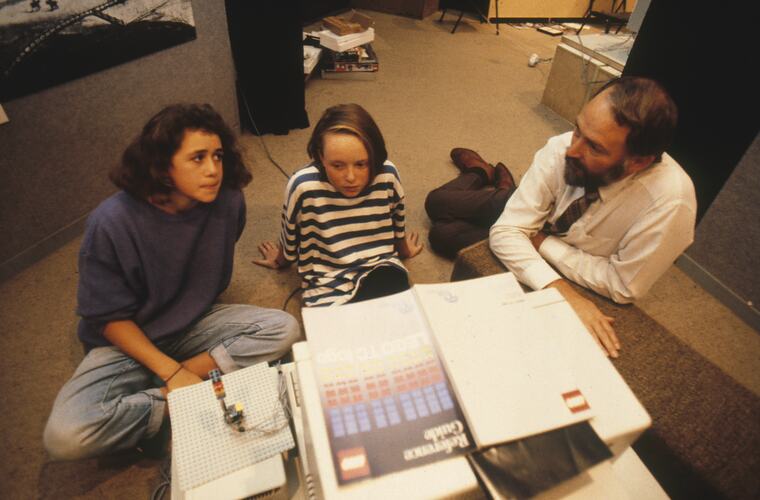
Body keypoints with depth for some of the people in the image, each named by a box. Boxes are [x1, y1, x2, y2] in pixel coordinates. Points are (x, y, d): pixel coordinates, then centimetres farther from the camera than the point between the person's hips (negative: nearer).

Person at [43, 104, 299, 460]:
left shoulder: (228, 201, -17)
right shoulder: (112, 222, -24)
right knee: (64, 436, -25)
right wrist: (171, 371, -23)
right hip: (128, 340, -2)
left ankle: (162, 396, -15)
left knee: (283, 329, -20)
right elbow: (110, 318, -14)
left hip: (196, 325, 3)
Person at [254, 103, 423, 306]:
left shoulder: (387, 176, -12)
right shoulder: (303, 186, -19)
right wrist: (282, 260, 24)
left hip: (381, 271, 2)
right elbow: (290, 233, 4)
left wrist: (403, 250, 31)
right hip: (328, 284, -1)